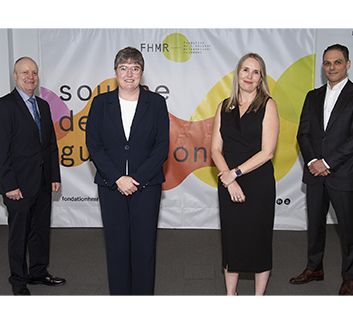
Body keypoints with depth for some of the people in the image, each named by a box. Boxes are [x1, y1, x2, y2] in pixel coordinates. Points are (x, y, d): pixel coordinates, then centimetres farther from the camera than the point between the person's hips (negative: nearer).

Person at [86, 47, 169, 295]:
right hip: (111, 185, 1)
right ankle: (118, 293, 23)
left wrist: (137, 178, -12)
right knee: (116, 245, 8)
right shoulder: (101, 103, 4)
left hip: (146, 185, -1)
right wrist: (118, 178, -11)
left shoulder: (156, 102, 1)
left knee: (144, 246, 6)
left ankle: (143, 293, 21)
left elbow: (162, 146, -3)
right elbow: (93, 145, -1)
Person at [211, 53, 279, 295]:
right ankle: (230, 295, 27)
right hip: (228, 184, 3)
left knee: (259, 239, 7)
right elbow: (216, 149, 3)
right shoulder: (225, 107, 7)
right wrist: (229, 180, -10)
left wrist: (235, 172, -13)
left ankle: (259, 296, 24)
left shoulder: (267, 105, -4)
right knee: (231, 239, 11)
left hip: (259, 184, -3)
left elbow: (267, 152, -11)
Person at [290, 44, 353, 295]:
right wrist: (312, 161, -9)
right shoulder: (313, 96, 10)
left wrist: (327, 162, -15)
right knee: (315, 223, 15)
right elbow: (303, 133, 6)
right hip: (315, 173, 5)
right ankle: (314, 268, 31)